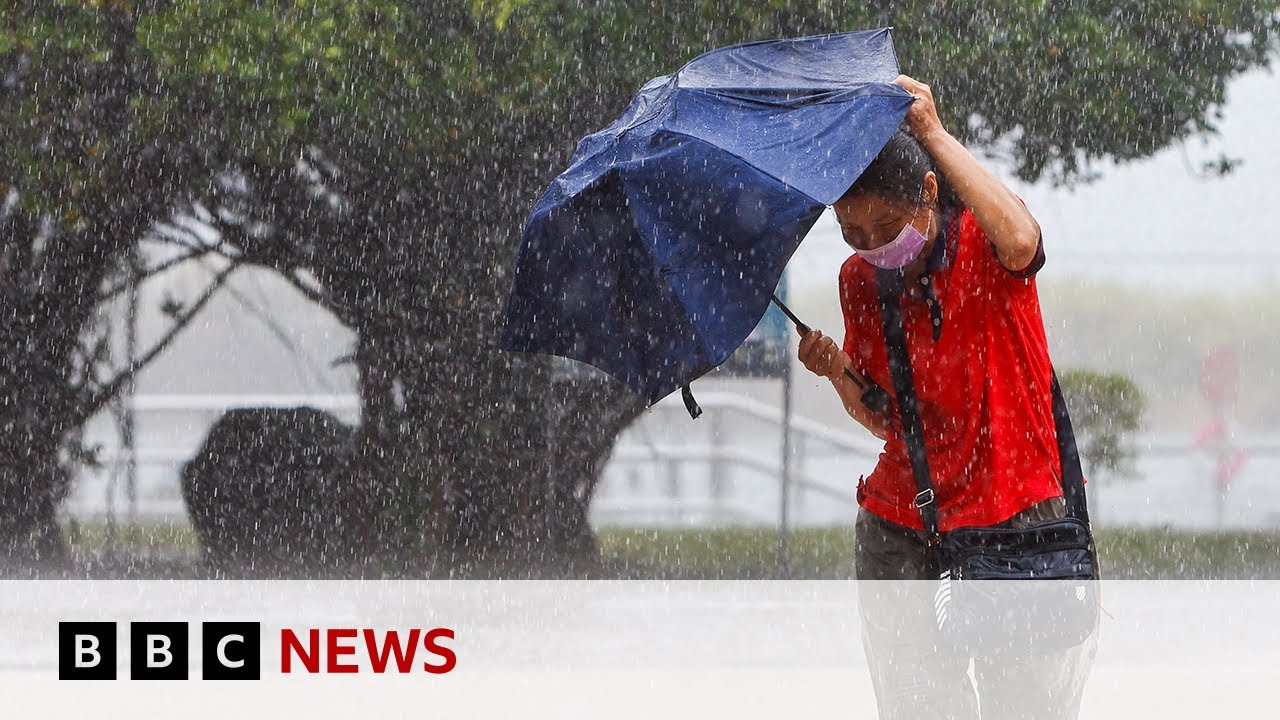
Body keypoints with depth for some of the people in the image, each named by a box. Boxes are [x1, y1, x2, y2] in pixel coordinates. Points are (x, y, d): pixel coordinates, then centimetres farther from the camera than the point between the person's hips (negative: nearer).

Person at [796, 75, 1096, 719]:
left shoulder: (979, 243, -7)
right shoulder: (859, 280, 5)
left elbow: (1020, 241, -35)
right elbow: (885, 421, 11)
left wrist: (935, 134, -30)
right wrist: (839, 373, -11)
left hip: (1019, 519, -4)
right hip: (901, 535, 4)